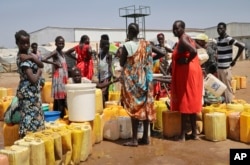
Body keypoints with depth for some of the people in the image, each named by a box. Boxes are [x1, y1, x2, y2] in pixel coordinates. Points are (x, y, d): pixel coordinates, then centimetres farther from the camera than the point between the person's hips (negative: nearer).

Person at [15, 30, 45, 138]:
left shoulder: (26, 55, 9)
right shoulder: (23, 59, -19)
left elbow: (41, 65, 1)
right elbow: (33, 79, -26)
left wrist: (32, 57, -14)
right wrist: (39, 71, -8)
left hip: (31, 92, 10)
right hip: (29, 93, -10)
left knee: (30, 119, 15)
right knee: (30, 120, -5)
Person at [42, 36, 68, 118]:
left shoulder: (63, 53, 13)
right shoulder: (55, 52, -11)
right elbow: (43, 59, -23)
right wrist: (54, 63, -19)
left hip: (64, 78, 8)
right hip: (58, 78, -8)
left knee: (63, 97, 10)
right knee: (58, 97, -6)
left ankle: (62, 115, 16)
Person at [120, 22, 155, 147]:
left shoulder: (127, 45, -11)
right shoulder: (146, 44, 4)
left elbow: (122, 63, -1)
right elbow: (149, 63, 7)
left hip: (131, 79, -5)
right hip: (144, 78, 5)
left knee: (134, 108, -2)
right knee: (145, 106, 8)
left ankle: (134, 139, 2)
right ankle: (145, 137, 15)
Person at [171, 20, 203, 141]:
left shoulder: (182, 40, -14)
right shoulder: (187, 38, 16)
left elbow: (194, 51, -31)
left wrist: (186, 61, -17)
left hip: (186, 73, -10)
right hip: (191, 72, 10)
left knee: (184, 102, -5)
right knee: (190, 102, 12)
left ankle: (183, 134, 1)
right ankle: (194, 133, 18)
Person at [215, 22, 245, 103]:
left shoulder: (228, 39, -13)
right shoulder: (218, 39, 11)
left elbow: (242, 46, -19)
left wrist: (234, 60, -14)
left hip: (226, 68, -8)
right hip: (219, 67, 8)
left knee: (227, 87, -4)